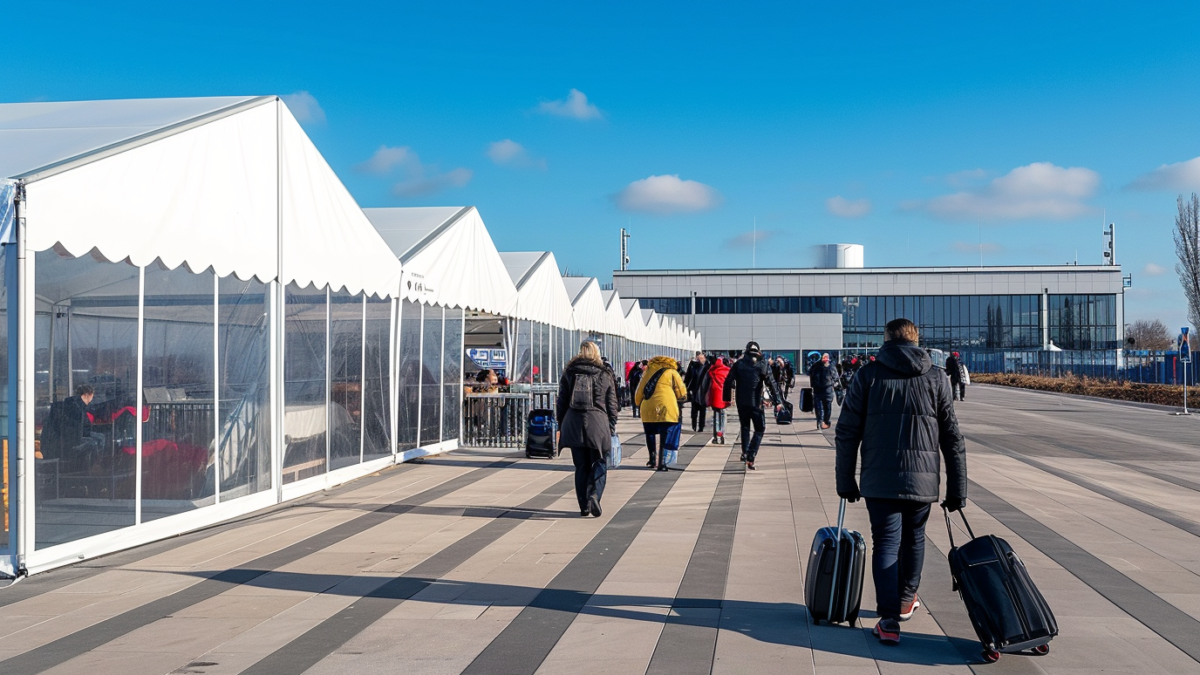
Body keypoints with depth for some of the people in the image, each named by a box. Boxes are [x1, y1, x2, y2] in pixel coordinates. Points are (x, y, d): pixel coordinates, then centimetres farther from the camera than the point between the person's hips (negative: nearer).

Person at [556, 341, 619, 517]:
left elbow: (561, 402, 9)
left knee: (581, 466, 9)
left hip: (573, 424, 2)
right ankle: (594, 494, -15)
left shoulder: (569, 373, 8)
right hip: (597, 423, -2)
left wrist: (561, 426, 16)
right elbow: (611, 404, 5)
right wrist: (612, 428, 11)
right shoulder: (605, 374, 4)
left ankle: (584, 506, 8)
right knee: (599, 463, 7)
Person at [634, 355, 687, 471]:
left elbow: (639, 392, 16)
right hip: (666, 409, -3)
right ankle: (661, 462, -7)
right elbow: (682, 394, 5)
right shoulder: (672, 372, 8)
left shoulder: (648, 371, 19)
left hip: (648, 410, 3)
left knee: (651, 435, 16)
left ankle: (653, 460, 19)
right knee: (665, 436, -1)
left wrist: (639, 404, 29)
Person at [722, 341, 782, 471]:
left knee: (745, 427, 21)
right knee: (759, 429, 6)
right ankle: (750, 457, -6)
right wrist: (778, 401, -1)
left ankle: (745, 452, 14)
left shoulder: (738, 364, 3)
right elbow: (771, 384, -4)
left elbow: (728, 381, 3)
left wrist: (726, 398, 12)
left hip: (741, 402, 3)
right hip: (756, 402, -3)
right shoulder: (762, 365, -4)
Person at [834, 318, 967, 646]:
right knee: (914, 538, 21)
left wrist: (845, 481, 7)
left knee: (886, 542, 1)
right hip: (922, 479, 2)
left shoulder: (867, 375, 1)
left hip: (879, 480, -2)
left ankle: (889, 620, -8)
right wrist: (957, 490, 8)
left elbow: (847, 432, -1)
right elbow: (952, 438, 4)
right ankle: (905, 601, 39)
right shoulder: (935, 378, 5)